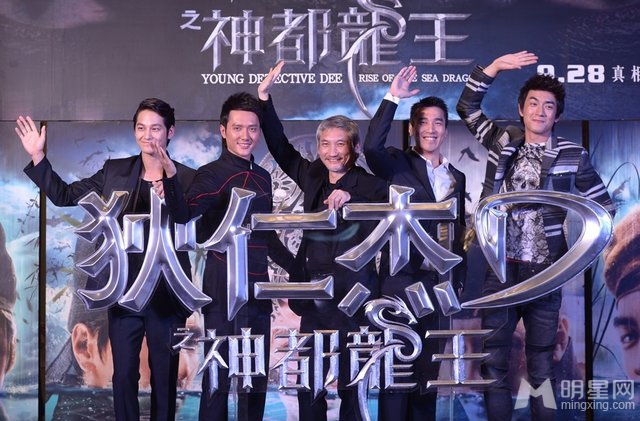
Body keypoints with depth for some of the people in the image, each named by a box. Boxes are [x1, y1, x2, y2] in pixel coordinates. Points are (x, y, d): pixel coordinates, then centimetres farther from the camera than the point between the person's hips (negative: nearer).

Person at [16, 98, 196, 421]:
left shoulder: (186, 178, -4)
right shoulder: (114, 171, 5)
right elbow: (65, 195, 8)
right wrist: (37, 156, 0)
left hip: (165, 293, -2)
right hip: (122, 290, 2)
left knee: (165, 375, 10)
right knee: (123, 374, 9)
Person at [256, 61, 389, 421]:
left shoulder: (367, 183, -7)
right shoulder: (312, 176, 8)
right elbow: (280, 146, 11)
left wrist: (350, 198, -33)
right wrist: (265, 97, 4)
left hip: (350, 295, -5)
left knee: (351, 383, 4)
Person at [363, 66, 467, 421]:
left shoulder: (457, 178, 13)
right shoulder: (399, 164, -1)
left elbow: (458, 232, 15)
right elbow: (371, 146, -23)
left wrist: (457, 279, 11)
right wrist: (392, 99, -23)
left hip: (438, 280, 4)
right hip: (402, 276, -4)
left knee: (428, 364, 11)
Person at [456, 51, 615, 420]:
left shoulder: (573, 155, 1)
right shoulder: (503, 142, 7)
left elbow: (604, 206, 8)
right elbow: (467, 106, 9)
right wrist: (495, 67, -2)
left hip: (544, 271, -2)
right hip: (501, 267, 2)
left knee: (542, 364, 7)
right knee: (494, 361, 5)